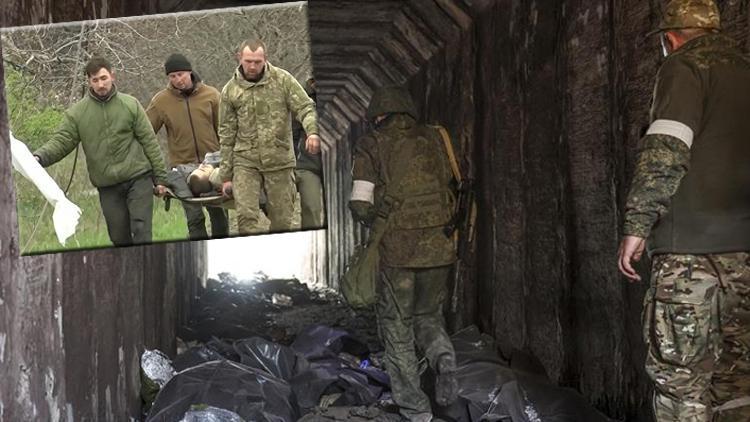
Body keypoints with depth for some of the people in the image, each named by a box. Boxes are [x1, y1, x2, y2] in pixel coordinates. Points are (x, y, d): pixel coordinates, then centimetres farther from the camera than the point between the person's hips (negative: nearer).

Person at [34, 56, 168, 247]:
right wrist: (40, 157, -24)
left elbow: (150, 142, 1)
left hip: (138, 179, -2)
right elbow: (61, 141, -3)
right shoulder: (77, 112, 3)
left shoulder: (131, 105, 0)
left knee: (141, 233, -8)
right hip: (107, 187, 2)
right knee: (119, 238, 9)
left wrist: (160, 178, -1)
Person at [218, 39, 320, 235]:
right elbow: (226, 135, 7)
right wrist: (226, 175, 7)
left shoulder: (282, 79, -1)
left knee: (284, 219, 6)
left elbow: (305, 107, -5)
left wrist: (312, 131, -28)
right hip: (245, 162, 1)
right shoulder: (230, 90, 4)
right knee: (246, 215, -12)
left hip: (279, 160, 0)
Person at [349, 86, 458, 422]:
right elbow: (449, 191, 14)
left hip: (398, 249, -3)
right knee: (429, 316, 23)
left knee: (398, 329, 12)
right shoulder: (433, 139, 9)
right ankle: (444, 359, -5)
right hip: (439, 246, 4)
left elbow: (361, 206, -7)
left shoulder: (372, 145, -1)